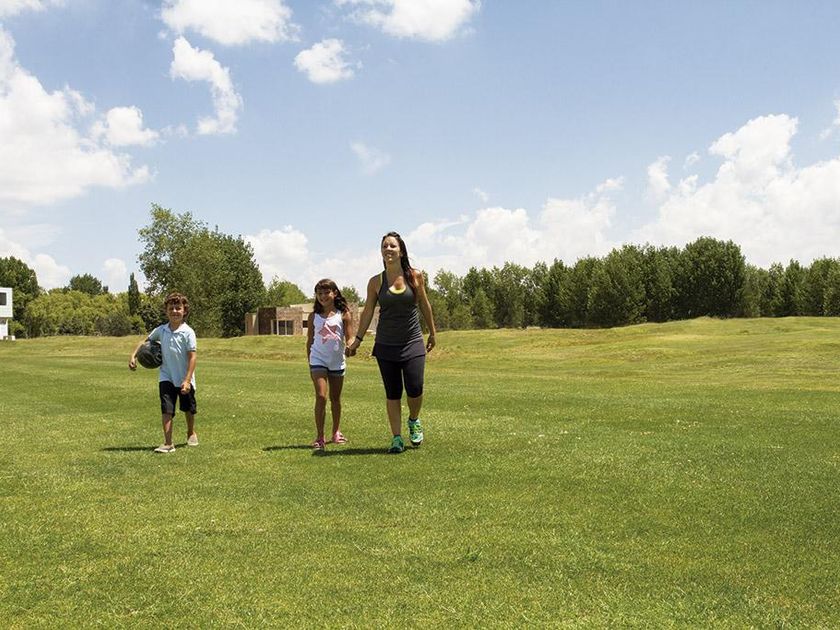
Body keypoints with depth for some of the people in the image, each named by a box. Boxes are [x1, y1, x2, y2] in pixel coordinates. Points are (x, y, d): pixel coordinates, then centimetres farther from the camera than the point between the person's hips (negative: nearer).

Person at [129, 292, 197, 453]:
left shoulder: (188, 332, -15)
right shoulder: (161, 330, -2)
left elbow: (192, 357, -17)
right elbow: (145, 341, 15)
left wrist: (187, 380, -22)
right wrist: (133, 355, 1)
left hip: (185, 379, -2)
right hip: (166, 378, 2)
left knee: (188, 409, 18)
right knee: (166, 410, -11)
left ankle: (191, 433, 44)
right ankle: (168, 444, -11)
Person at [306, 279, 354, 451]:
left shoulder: (343, 315, -1)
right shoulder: (313, 316, 2)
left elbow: (349, 338, -2)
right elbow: (310, 341, 8)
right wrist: (310, 363, 6)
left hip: (337, 361, 1)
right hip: (318, 360, -1)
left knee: (336, 398, 14)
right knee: (321, 396, -13)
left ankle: (336, 433, 30)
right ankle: (319, 437, -9)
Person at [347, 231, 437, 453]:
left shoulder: (415, 276, -1)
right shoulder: (376, 282, 0)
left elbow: (425, 306, 9)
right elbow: (368, 312, 6)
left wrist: (432, 333, 15)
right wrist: (358, 339, 3)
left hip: (413, 343, -1)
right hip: (386, 345, 1)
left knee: (414, 389, -8)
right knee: (392, 393, 3)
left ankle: (414, 421, 23)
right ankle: (396, 438, 13)